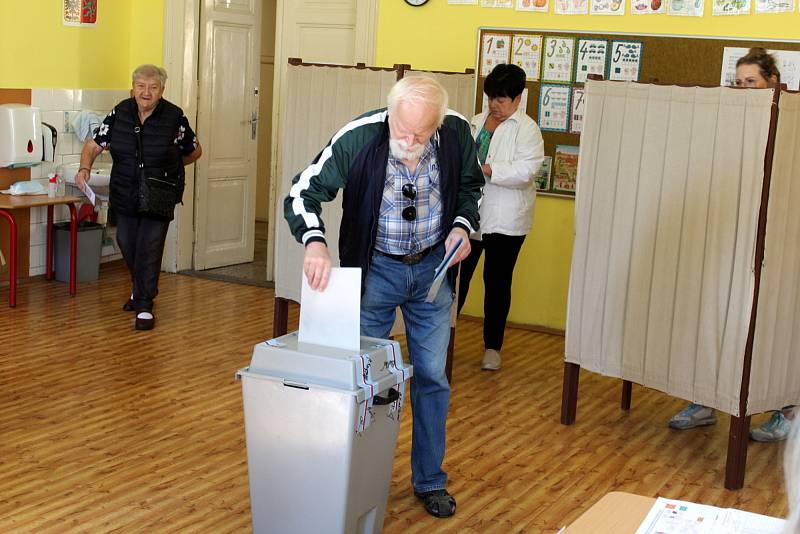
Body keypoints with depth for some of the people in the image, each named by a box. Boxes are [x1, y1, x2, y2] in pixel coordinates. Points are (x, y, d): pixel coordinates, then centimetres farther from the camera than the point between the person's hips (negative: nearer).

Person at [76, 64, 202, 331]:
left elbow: (194, 151, 4)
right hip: (125, 195, 4)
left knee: (149, 249, -7)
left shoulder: (175, 117, -11)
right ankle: (141, 289, 39)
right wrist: (85, 168, -19)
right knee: (127, 243, 13)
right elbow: (94, 145, -1)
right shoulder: (120, 113, -4)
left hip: (158, 198, -4)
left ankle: (144, 305, 5)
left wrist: (166, 168, 4)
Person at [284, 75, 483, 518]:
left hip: (432, 266, 2)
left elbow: (469, 185, 5)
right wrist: (314, 241, -37)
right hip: (374, 267, -2)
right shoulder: (358, 137, -24)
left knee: (432, 377, 9)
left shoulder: (456, 133, -16)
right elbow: (302, 192, -18)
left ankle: (429, 480, 26)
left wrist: (463, 225, -14)